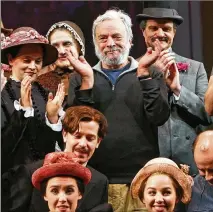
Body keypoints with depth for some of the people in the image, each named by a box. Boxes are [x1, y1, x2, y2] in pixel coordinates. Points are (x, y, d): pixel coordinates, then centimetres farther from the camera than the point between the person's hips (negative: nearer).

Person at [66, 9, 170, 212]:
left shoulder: (151, 75, 7)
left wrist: (143, 72, -11)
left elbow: (159, 117, -7)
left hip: (142, 178, -1)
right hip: (96, 179, 1)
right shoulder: (80, 78, 10)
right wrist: (87, 79, -10)